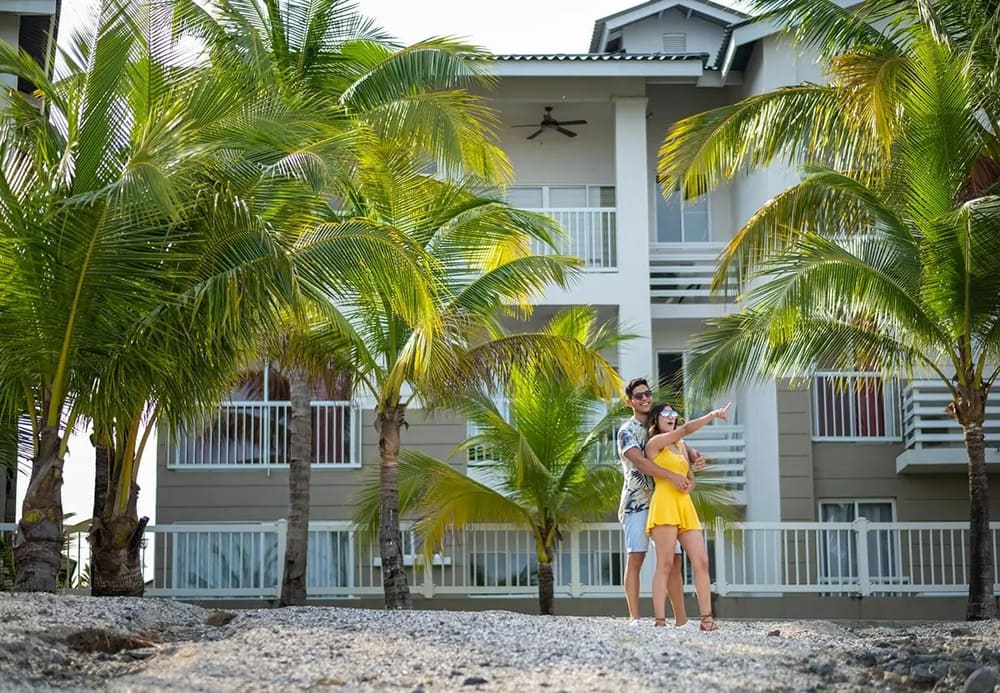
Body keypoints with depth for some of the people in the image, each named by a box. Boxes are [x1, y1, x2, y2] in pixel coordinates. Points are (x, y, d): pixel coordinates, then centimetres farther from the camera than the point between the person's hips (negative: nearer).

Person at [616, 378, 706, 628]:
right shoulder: (627, 431, -1)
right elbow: (639, 461, -17)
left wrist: (696, 457, -13)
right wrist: (673, 476, -28)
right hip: (637, 503, -6)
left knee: (673, 559, 3)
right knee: (635, 558, -11)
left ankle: (681, 619, 6)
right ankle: (634, 618, -14)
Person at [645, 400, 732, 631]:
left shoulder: (680, 446, 24)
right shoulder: (654, 443, 3)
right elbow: (686, 429, -9)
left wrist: (687, 482, 8)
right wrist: (713, 414, -15)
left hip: (685, 506, 7)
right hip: (664, 504, -7)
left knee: (702, 561, -5)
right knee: (665, 564, -13)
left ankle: (706, 618, -5)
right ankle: (659, 621, -15)